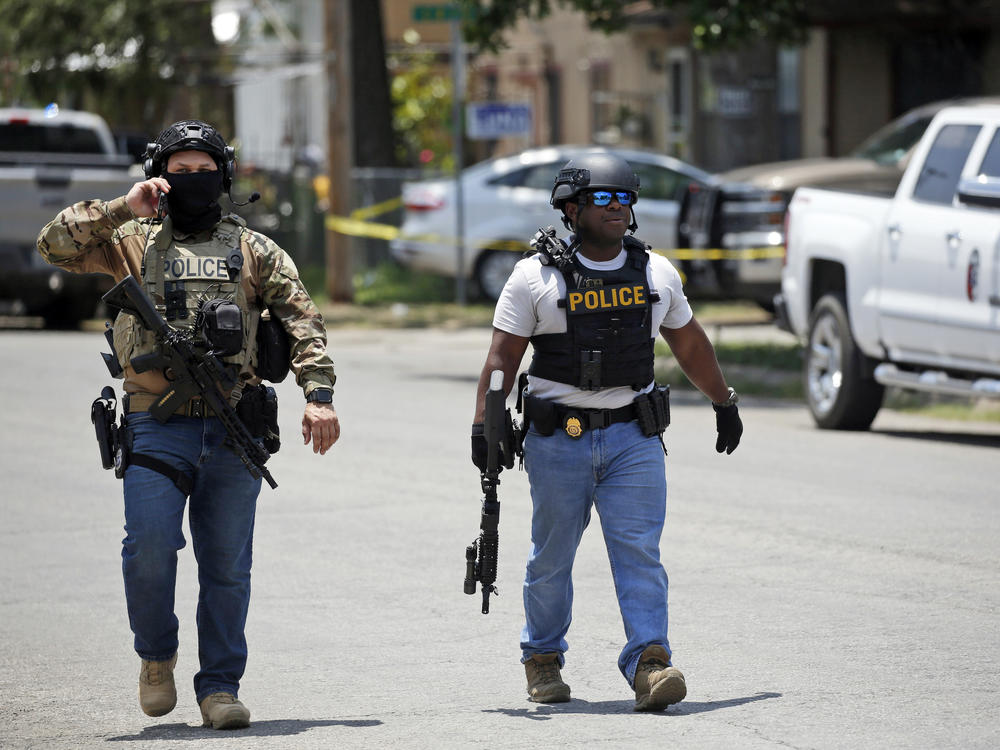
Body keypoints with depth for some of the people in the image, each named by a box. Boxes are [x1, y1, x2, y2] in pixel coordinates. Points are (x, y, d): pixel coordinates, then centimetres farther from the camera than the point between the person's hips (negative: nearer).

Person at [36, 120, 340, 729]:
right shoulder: (132, 241, 13)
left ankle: (221, 687, 10)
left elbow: (302, 319, 8)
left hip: (232, 431, 1)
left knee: (228, 565, 1)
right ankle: (157, 657, 10)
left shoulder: (253, 249, 14)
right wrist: (122, 208, -5)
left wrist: (319, 392, -5)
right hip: (157, 428, -1)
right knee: (149, 547, -14)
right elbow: (57, 244, 2)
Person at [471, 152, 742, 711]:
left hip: (634, 438, 2)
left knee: (640, 551, -10)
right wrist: (483, 427, -12)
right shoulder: (536, 276, -3)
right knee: (552, 556, 8)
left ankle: (650, 662, -15)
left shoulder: (657, 273, 8)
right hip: (558, 440, -2)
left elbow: (690, 344, 22)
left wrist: (726, 402, 28)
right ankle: (543, 658, 25)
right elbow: (503, 357, -4)